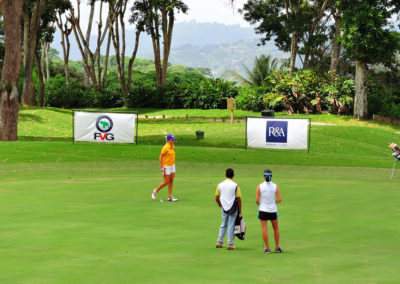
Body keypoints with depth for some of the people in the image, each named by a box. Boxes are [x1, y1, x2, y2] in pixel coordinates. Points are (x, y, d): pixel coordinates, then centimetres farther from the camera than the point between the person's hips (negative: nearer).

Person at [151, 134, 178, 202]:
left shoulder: (173, 147, 6)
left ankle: (170, 196, 7)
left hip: (172, 166, 7)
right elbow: (160, 157, -15)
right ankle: (156, 191, 16)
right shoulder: (165, 147, -17)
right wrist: (162, 167, -19)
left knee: (171, 181, 4)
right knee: (166, 182, -3)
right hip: (166, 167, -7)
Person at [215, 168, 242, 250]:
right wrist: (240, 211, -3)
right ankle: (230, 244, 4)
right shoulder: (235, 186, -9)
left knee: (223, 225, 17)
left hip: (224, 208, 3)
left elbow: (217, 198, 5)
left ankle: (219, 242, 15)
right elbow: (238, 199, -9)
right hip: (233, 208, -3)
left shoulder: (220, 185, 1)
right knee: (231, 226, 2)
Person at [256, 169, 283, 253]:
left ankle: (267, 248, 2)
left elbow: (257, 200, -7)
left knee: (264, 229, 3)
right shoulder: (275, 186, -4)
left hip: (263, 210, -1)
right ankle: (277, 247, 20)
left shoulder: (260, 186, -8)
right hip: (273, 210, 2)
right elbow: (279, 199, -5)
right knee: (276, 228, 16)